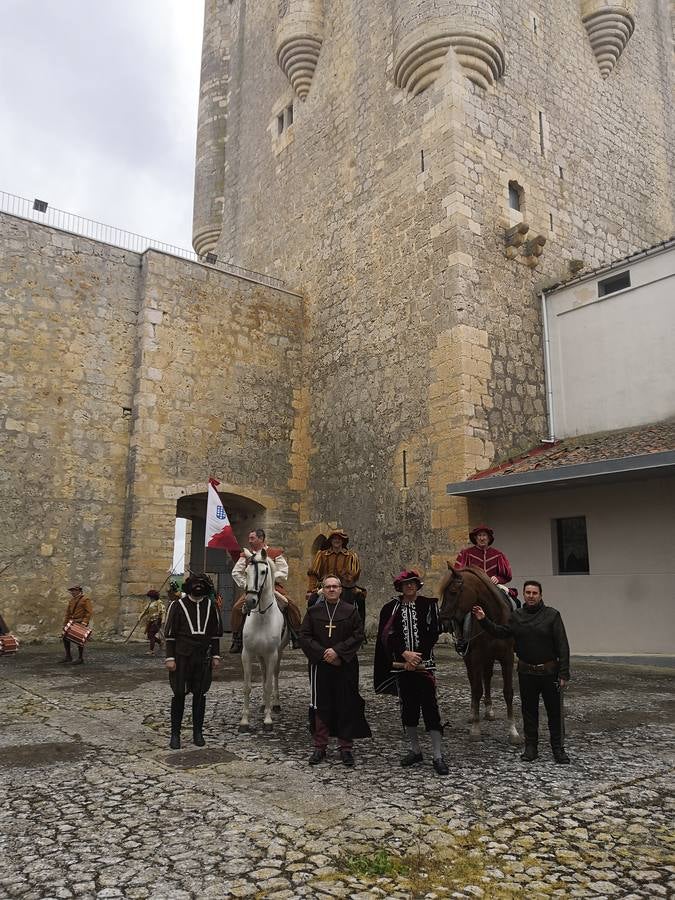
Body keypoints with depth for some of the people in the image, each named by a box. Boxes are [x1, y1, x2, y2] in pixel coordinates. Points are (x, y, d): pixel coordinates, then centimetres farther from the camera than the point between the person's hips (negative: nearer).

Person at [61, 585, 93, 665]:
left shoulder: (85, 600, -9)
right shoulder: (71, 600, 12)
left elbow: (90, 612, -14)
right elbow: (67, 612, 15)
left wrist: (84, 622, -21)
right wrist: (65, 624, 9)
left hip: (81, 623, -7)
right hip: (72, 622, 7)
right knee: (65, 637, 2)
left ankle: (80, 658, 4)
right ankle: (68, 656, 14)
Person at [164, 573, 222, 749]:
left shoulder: (210, 606, 6)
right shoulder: (177, 605, -3)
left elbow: (215, 633, 11)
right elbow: (169, 633, -3)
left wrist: (216, 655, 7)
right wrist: (170, 658, -8)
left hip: (203, 657, 3)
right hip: (182, 657, -3)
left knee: (200, 695, 9)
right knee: (179, 694, 1)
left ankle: (198, 732, 21)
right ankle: (175, 734, 14)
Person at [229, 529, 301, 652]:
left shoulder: (275, 553, 2)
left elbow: (283, 572, -4)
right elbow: (236, 572, 10)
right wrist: (246, 585, -2)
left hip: (273, 587, -2)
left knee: (291, 605, -22)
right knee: (237, 608, -18)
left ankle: (295, 637, -6)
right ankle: (237, 640, -3)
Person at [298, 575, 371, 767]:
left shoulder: (351, 611, 3)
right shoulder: (313, 611, 5)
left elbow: (358, 635, -4)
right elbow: (304, 636, 0)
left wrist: (338, 651, -14)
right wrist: (323, 653, -12)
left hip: (346, 667, -1)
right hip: (320, 666, 1)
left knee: (346, 707, 3)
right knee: (320, 707, 6)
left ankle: (346, 747, 15)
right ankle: (320, 747, 18)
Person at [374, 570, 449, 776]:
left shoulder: (429, 605, 0)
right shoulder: (391, 608, 4)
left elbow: (433, 634, -4)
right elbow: (389, 636, -2)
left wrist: (416, 657, -11)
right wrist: (405, 654, -16)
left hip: (424, 663, -2)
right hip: (401, 664, 2)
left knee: (430, 706, -5)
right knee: (408, 707, 10)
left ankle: (437, 756, 1)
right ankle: (415, 750, 25)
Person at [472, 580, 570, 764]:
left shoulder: (552, 615, -9)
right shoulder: (517, 616, 4)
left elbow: (563, 646, -10)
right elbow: (501, 632, 4)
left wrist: (564, 674, -14)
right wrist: (484, 621, -9)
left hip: (549, 672, -3)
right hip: (526, 673, 3)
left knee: (555, 712, 6)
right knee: (529, 711, 12)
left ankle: (558, 748, 20)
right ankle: (531, 747, 24)